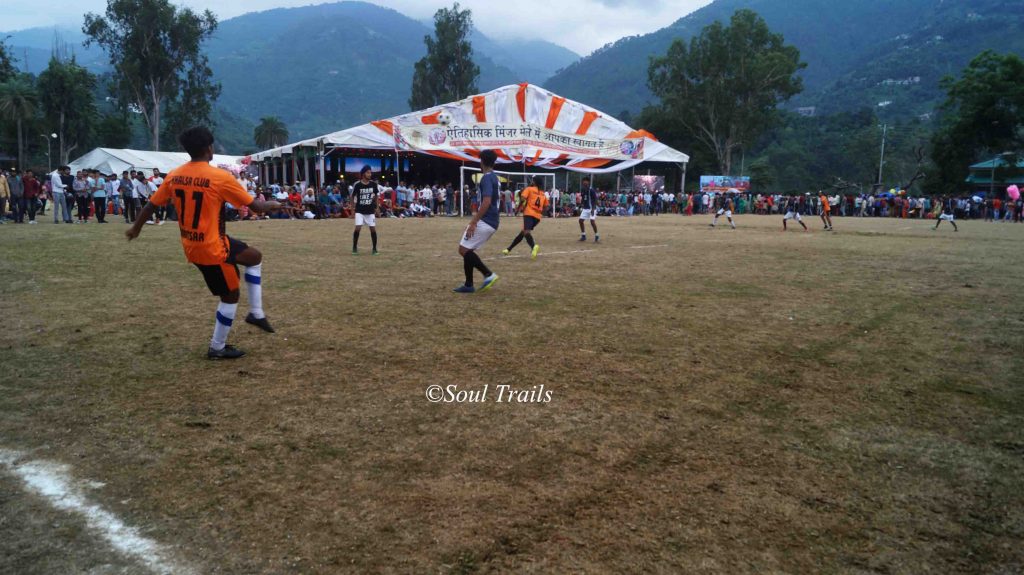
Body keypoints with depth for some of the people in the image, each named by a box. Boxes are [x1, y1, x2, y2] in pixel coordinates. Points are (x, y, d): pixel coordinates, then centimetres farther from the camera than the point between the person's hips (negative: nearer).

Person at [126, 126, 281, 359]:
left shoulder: (174, 175, 0)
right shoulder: (221, 177, -19)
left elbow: (151, 204, 10)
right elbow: (255, 206, -13)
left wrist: (136, 228, 27)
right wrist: (273, 204, 9)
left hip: (191, 246, 8)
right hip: (213, 248, -8)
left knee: (254, 256, 21)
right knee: (230, 295, 10)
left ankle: (256, 313, 18)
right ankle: (217, 348, 19)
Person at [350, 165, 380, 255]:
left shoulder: (373, 184, -2)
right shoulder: (357, 185, -10)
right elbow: (352, 196, 1)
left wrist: (375, 208, 12)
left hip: (370, 211, 3)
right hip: (359, 211, -2)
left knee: (373, 229, -1)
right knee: (357, 228, -11)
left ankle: (374, 249, 11)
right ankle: (354, 248, 4)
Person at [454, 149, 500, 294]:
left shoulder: (487, 177, -13)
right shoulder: (493, 177, 17)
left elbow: (486, 202, -25)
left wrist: (473, 222, -24)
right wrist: (475, 219, 31)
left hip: (485, 222, -10)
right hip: (490, 222, 10)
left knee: (464, 250, -8)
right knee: (466, 250, 12)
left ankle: (488, 274, -9)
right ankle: (468, 285, 12)